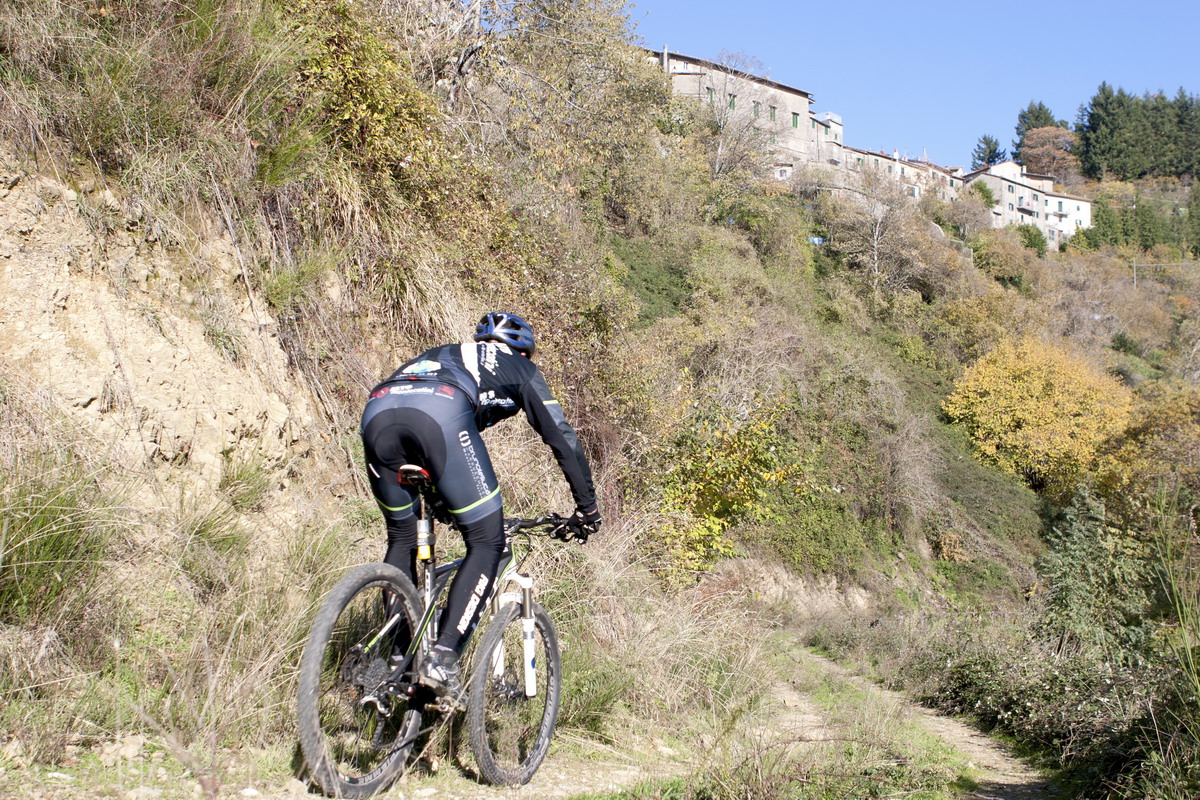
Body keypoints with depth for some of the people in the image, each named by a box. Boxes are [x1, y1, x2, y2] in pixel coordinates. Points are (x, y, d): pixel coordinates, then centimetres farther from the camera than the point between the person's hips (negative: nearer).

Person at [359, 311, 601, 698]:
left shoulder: (441, 355, 45)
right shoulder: (519, 369, 33)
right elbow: (563, 438, 29)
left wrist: (440, 501, 60)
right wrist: (587, 507, 38)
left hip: (378, 410, 6)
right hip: (441, 414, -5)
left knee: (402, 537, 23)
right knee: (486, 542, 5)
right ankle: (443, 656, -7)